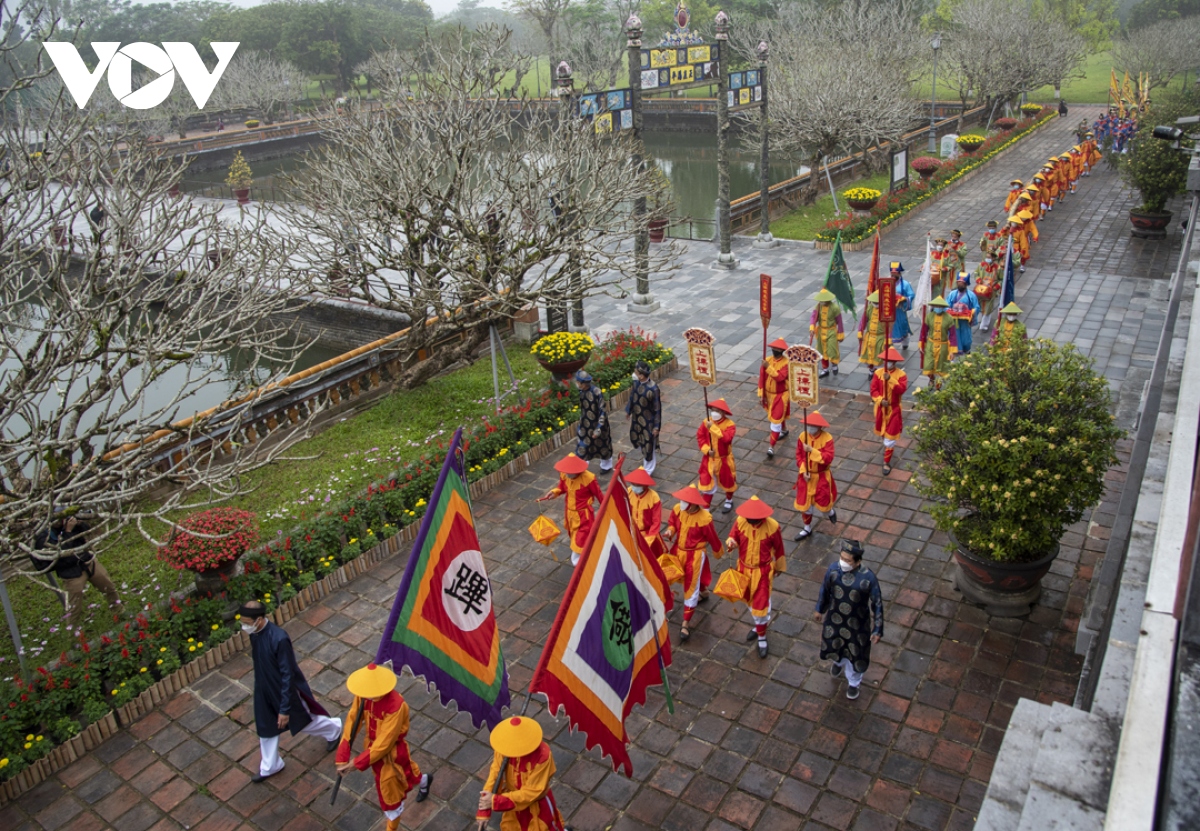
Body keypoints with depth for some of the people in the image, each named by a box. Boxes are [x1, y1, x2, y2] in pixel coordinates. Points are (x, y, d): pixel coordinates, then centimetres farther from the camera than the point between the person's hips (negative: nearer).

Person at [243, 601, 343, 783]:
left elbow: (287, 675, -28)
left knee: (303, 720, 16)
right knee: (266, 728, 20)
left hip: (285, 690, -7)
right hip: (263, 690, 7)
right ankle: (270, 767, 42)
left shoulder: (279, 639, -36)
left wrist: (285, 708, -23)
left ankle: (334, 729, 44)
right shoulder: (254, 633, -13)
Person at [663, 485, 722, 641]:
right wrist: (670, 531, -16)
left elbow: (712, 538, -13)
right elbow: (672, 523, 6)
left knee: (690, 588, 1)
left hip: (695, 555, -6)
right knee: (691, 579, 29)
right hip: (679, 551, 6)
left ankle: (685, 624, 10)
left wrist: (718, 553, 2)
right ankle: (704, 592, 63)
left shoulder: (704, 519, -29)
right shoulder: (677, 510, -16)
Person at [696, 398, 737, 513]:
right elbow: (700, 436, -3)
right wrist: (706, 449, -16)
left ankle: (729, 501, 47)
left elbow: (726, 438, -35)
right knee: (706, 483, 4)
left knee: (727, 481, 19)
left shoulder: (729, 424, -19)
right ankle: (706, 508, 15)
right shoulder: (706, 422, -7)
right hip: (709, 459, 2)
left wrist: (713, 427, -39)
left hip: (724, 460, -2)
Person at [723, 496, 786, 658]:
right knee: (749, 600, 23)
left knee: (761, 604, 2)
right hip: (744, 568, 4)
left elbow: (778, 548, -8)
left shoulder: (772, 527, -24)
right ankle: (759, 625, 49)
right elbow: (733, 536, -6)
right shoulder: (740, 521, -18)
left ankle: (762, 637, 24)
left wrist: (779, 567, 6)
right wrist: (731, 542, -31)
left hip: (763, 571, -4)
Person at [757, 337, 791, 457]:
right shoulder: (767, 360, -6)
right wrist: (761, 394, -5)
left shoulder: (786, 363, -20)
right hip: (769, 394, 6)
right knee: (778, 415, 27)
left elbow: (780, 377, -34)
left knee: (776, 419, -8)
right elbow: (762, 378, -3)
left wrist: (769, 367, -37)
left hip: (780, 395, -6)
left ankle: (771, 446, -5)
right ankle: (784, 430, 55)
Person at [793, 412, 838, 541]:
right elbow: (799, 455, -2)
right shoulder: (803, 436, -9)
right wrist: (803, 471, -13)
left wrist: (812, 450, -35)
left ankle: (831, 512, 46)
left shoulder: (827, 438, -20)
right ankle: (807, 529, 31)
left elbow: (828, 458, -28)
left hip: (822, 477, -3)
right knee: (803, 503, 10)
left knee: (823, 502, 8)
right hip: (806, 475, 3)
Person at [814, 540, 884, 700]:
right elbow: (825, 589, -1)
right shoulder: (833, 569, -21)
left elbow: (877, 604, -16)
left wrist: (877, 630, -10)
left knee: (855, 654, 19)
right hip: (835, 619, 2)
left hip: (857, 624, -2)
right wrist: (819, 609, 12)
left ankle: (853, 683, 50)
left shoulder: (868, 578, -29)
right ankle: (839, 662, 65)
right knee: (834, 645, 27)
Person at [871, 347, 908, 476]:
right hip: (880, 408, 3)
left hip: (894, 409, -3)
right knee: (882, 433, 23)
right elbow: (873, 390, -7)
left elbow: (901, 390, -26)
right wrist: (880, 400, -23)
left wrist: (890, 379, -36)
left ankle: (887, 462, 8)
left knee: (890, 437, -2)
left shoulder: (901, 374, -13)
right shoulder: (878, 372, -6)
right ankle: (887, 446, 54)